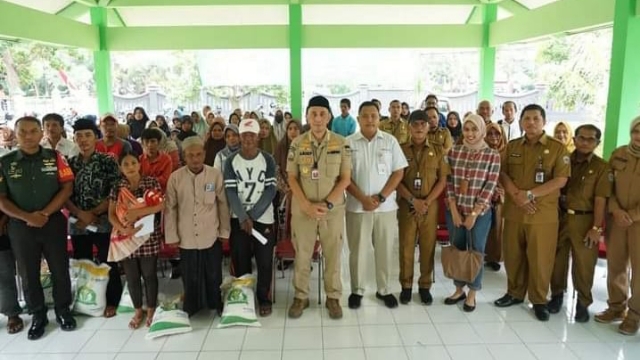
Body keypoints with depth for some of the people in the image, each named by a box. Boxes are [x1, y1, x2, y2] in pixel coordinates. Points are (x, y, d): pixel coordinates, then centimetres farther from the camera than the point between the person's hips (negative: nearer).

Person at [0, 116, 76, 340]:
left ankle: (63, 310, 25)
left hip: (54, 222, -1)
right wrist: (26, 217, -13)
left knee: (60, 269, 7)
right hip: (20, 226, 1)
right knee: (29, 274, 10)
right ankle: (38, 315, 26)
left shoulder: (55, 157, -1)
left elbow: (67, 188, -4)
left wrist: (45, 213, -12)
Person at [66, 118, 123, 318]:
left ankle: (111, 302, 22)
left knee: (108, 264, 5)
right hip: (77, 223, 4)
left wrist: (93, 214, -14)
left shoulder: (108, 161, -5)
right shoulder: (70, 164, 6)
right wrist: (81, 214, -13)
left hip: (103, 222, -4)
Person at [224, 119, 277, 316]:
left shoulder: (268, 159, -2)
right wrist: (243, 217, -16)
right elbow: (230, 191, -5)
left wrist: (252, 216, -14)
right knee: (240, 261, 6)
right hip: (238, 218, 1)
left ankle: (264, 299, 18)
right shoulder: (231, 161, 0)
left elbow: (271, 190, -8)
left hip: (263, 218, -1)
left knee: (264, 262, 2)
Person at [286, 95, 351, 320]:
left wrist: (327, 204, -13)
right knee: (302, 255, 10)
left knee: (333, 255, 9)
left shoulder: (341, 143, -2)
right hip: (302, 209, 1)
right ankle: (300, 297, 26)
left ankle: (333, 297, 25)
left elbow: (345, 178, -3)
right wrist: (307, 205, -12)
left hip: (333, 209, 0)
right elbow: (292, 178, 0)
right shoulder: (297, 144, -1)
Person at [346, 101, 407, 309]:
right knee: (358, 250, 8)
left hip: (386, 206, 1)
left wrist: (380, 197, -10)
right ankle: (357, 290, 23)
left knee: (385, 250, 10)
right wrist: (363, 198, -13)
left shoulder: (390, 141, 3)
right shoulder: (349, 143, 0)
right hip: (357, 206, -1)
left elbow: (398, 172, 0)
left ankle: (384, 290, 26)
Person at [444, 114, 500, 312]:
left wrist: (474, 214, -12)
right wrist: (454, 210, -7)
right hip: (455, 211, 2)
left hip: (480, 213, -2)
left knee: (476, 252, 8)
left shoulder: (493, 155, -6)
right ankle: (459, 289, 29)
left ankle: (472, 293, 24)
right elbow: (449, 182, 0)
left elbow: (490, 187, -9)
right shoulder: (453, 152, 1)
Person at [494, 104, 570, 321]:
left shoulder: (557, 148, -2)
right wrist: (516, 195, -13)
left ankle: (539, 300, 20)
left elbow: (560, 180, -10)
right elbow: (502, 174, 4)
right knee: (512, 255, 11)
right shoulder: (512, 146, 10)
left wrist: (529, 194, -16)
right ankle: (515, 293, 28)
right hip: (513, 210, 3)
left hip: (543, 214, -3)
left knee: (540, 259, 3)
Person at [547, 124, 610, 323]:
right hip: (560, 217, 3)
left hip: (584, 220, -3)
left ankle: (583, 302, 19)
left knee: (584, 264, 3)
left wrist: (596, 228, -12)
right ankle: (557, 295, 28)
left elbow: (600, 199, -7)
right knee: (557, 259, 11)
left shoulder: (601, 167, -2)